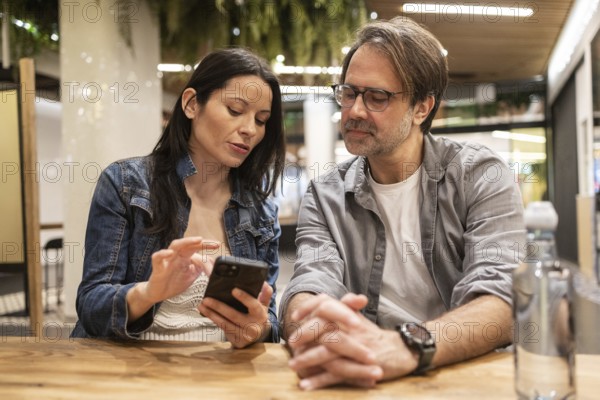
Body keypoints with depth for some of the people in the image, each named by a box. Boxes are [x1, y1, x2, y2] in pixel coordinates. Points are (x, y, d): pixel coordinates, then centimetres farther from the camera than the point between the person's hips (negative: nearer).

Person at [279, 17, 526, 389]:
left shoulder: (481, 176, -4)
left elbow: (503, 303, -18)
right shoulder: (325, 196, 3)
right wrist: (313, 330, -36)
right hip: (367, 381, 2)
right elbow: (307, 289, -12)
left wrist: (404, 348, -37)